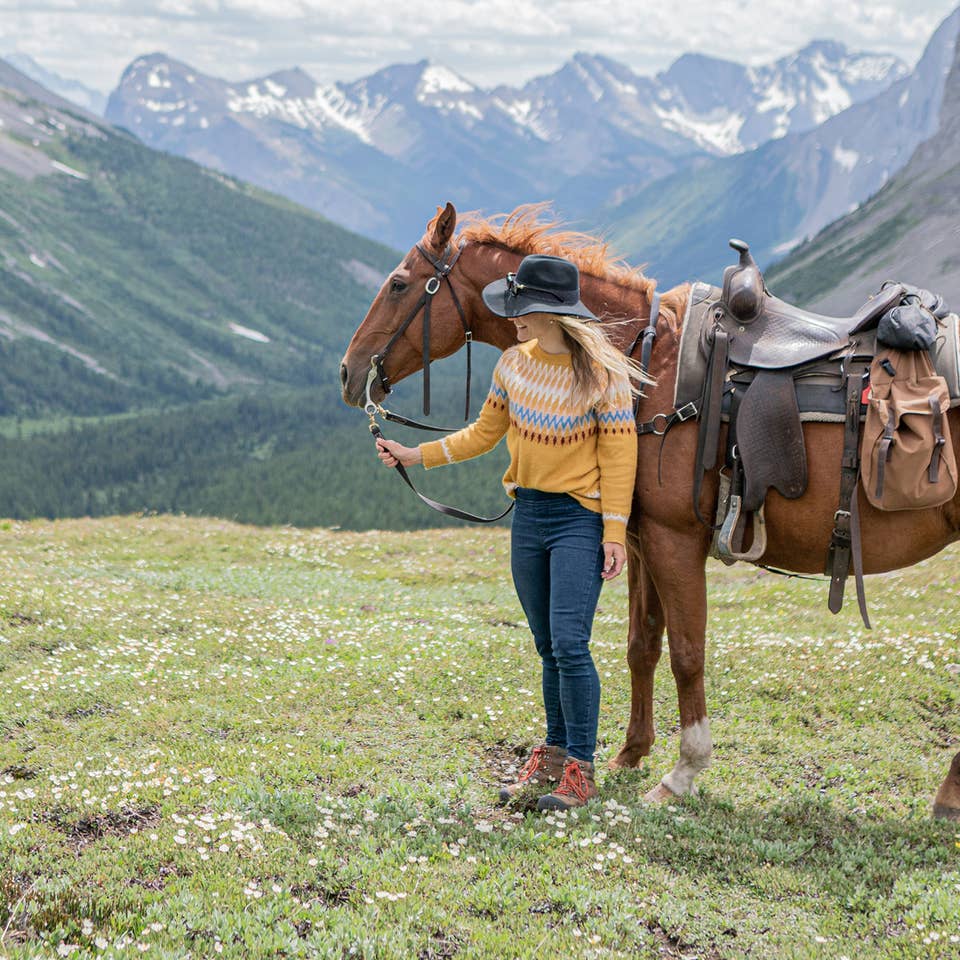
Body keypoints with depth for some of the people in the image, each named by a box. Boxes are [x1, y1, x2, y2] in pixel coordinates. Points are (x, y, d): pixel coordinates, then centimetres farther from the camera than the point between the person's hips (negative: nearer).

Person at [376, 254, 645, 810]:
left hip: (580, 519, -6)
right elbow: (485, 434, 15)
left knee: (570, 645, -11)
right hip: (528, 514, 6)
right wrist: (417, 456, 8)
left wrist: (615, 533, -16)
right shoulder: (514, 364, 4)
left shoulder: (603, 373, -12)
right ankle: (555, 754, 25)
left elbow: (618, 456, -11)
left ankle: (581, 770, -2)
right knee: (549, 648, 13)